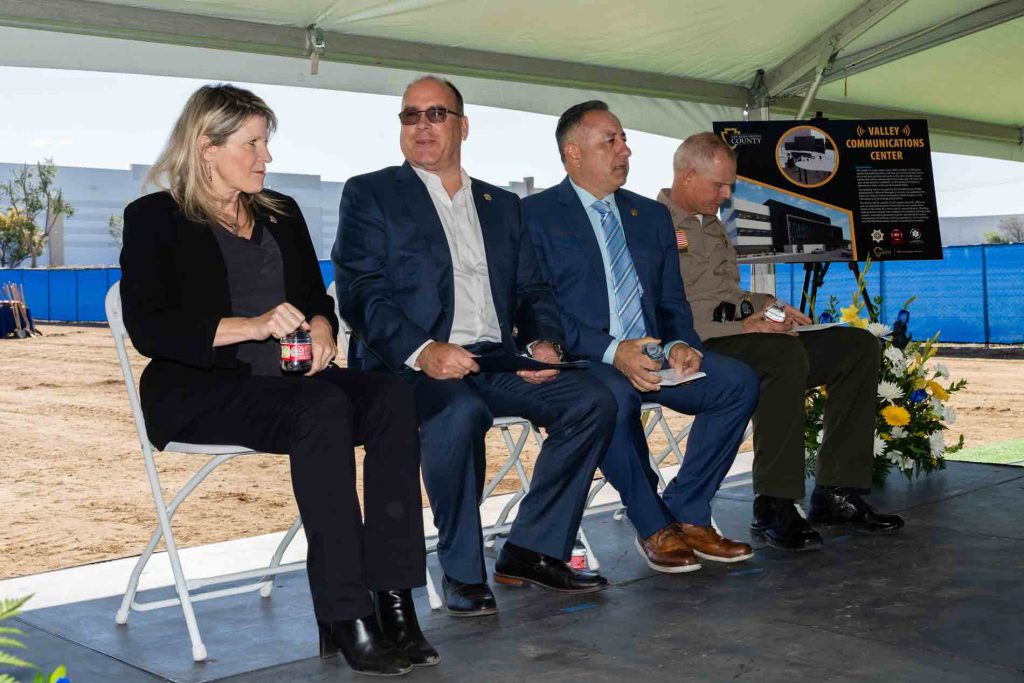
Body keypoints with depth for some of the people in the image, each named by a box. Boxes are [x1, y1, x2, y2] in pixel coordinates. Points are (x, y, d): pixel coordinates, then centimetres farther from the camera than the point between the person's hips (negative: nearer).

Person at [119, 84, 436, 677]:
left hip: (290, 378, 5)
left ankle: (391, 599, -30)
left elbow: (319, 298, 22)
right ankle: (345, 617, -33)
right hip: (201, 389, -5)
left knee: (392, 396, -26)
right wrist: (249, 327, -19)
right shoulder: (155, 218, 4)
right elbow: (149, 329, -8)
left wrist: (320, 328, -3)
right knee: (323, 409, -35)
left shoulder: (282, 213, 22)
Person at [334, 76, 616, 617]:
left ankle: (530, 550, -5)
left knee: (592, 402, -15)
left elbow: (532, 290, 20)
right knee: (459, 413, -36)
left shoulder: (502, 205, 23)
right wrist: (421, 350, -23)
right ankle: (462, 572, -17)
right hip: (411, 365, -5)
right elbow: (359, 292, -6)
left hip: (496, 361, 5)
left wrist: (542, 342, -4)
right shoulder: (370, 195, 8)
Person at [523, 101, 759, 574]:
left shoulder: (652, 215, 19)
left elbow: (673, 302, 18)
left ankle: (687, 514, -7)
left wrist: (681, 345, -6)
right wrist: (613, 351, -23)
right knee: (615, 396, -38)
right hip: (582, 360, -5)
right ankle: (654, 527, -15)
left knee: (738, 380, -18)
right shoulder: (536, 215, 0)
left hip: (653, 355, 6)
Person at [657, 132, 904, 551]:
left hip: (735, 339, 10)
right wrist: (740, 325, -21)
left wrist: (766, 305, 13)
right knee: (786, 353, -37)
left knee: (858, 346, -2)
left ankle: (837, 493, -6)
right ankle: (773, 508, -29)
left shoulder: (712, 225, 26)